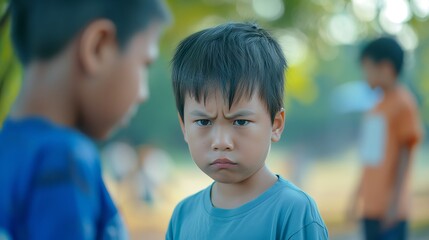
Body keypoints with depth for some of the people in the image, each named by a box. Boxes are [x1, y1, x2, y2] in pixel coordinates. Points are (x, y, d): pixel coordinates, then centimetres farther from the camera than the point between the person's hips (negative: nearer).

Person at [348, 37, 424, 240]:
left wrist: (395, 201, -17)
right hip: (371, 207, 8)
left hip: (390, 210, -8)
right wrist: (357, 199, 19)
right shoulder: (377, 108, 14)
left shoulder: (403, 103, -9)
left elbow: (406, 154, -13)